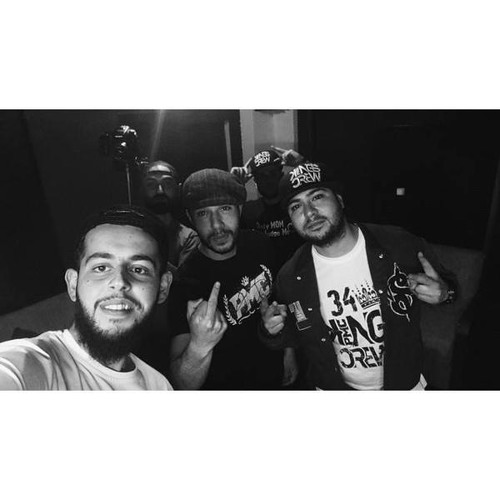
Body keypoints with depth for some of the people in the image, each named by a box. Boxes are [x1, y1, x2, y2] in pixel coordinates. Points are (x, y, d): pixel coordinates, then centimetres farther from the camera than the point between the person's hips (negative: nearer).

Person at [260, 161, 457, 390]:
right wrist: (275, 332, -22)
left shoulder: (399, 244, -22)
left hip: (405, 383, 0)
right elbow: (295, 337, -1)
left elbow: (444, 282, -3)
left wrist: (443, 292, -25)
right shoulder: (290, 278, -17)